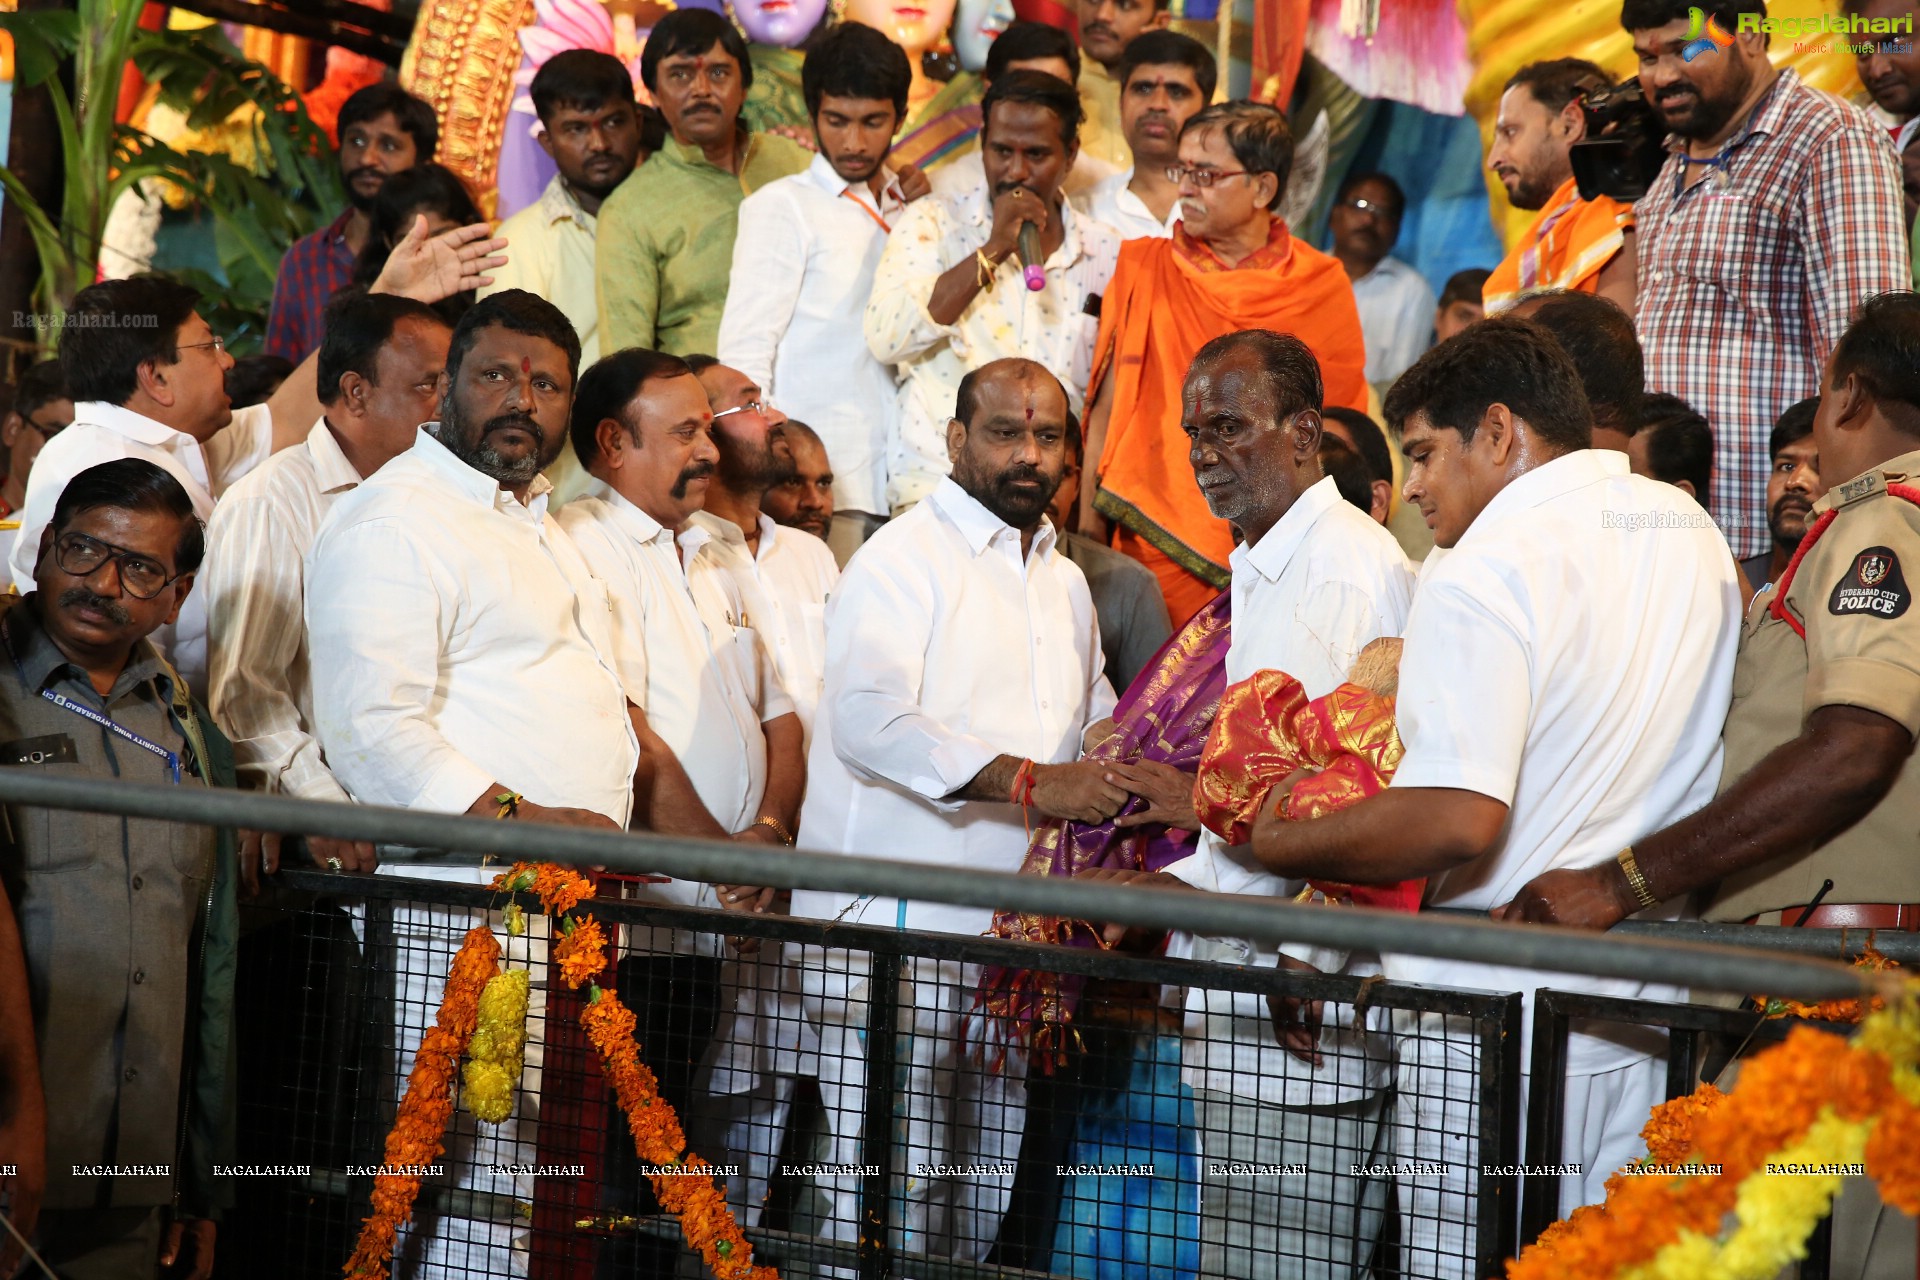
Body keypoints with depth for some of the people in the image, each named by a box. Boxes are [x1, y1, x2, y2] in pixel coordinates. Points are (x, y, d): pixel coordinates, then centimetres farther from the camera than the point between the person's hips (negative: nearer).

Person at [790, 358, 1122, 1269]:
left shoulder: (1065, 583, 20)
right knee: (895, 1177, -7)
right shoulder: (905, 558, -6)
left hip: (1015, 928, 7)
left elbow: (1097, 725, 33)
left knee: (992, 1184, 10)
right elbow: (869, 717, -22)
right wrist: (1030, 781, -29)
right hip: (893, 927, -7)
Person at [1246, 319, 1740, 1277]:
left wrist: (1271, 842, -13)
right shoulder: (1695, 534, 12)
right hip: (1650, 1002, 8)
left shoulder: (1484, 572, -15)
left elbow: (1456, 820, -23)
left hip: (1499, 1017, -8)